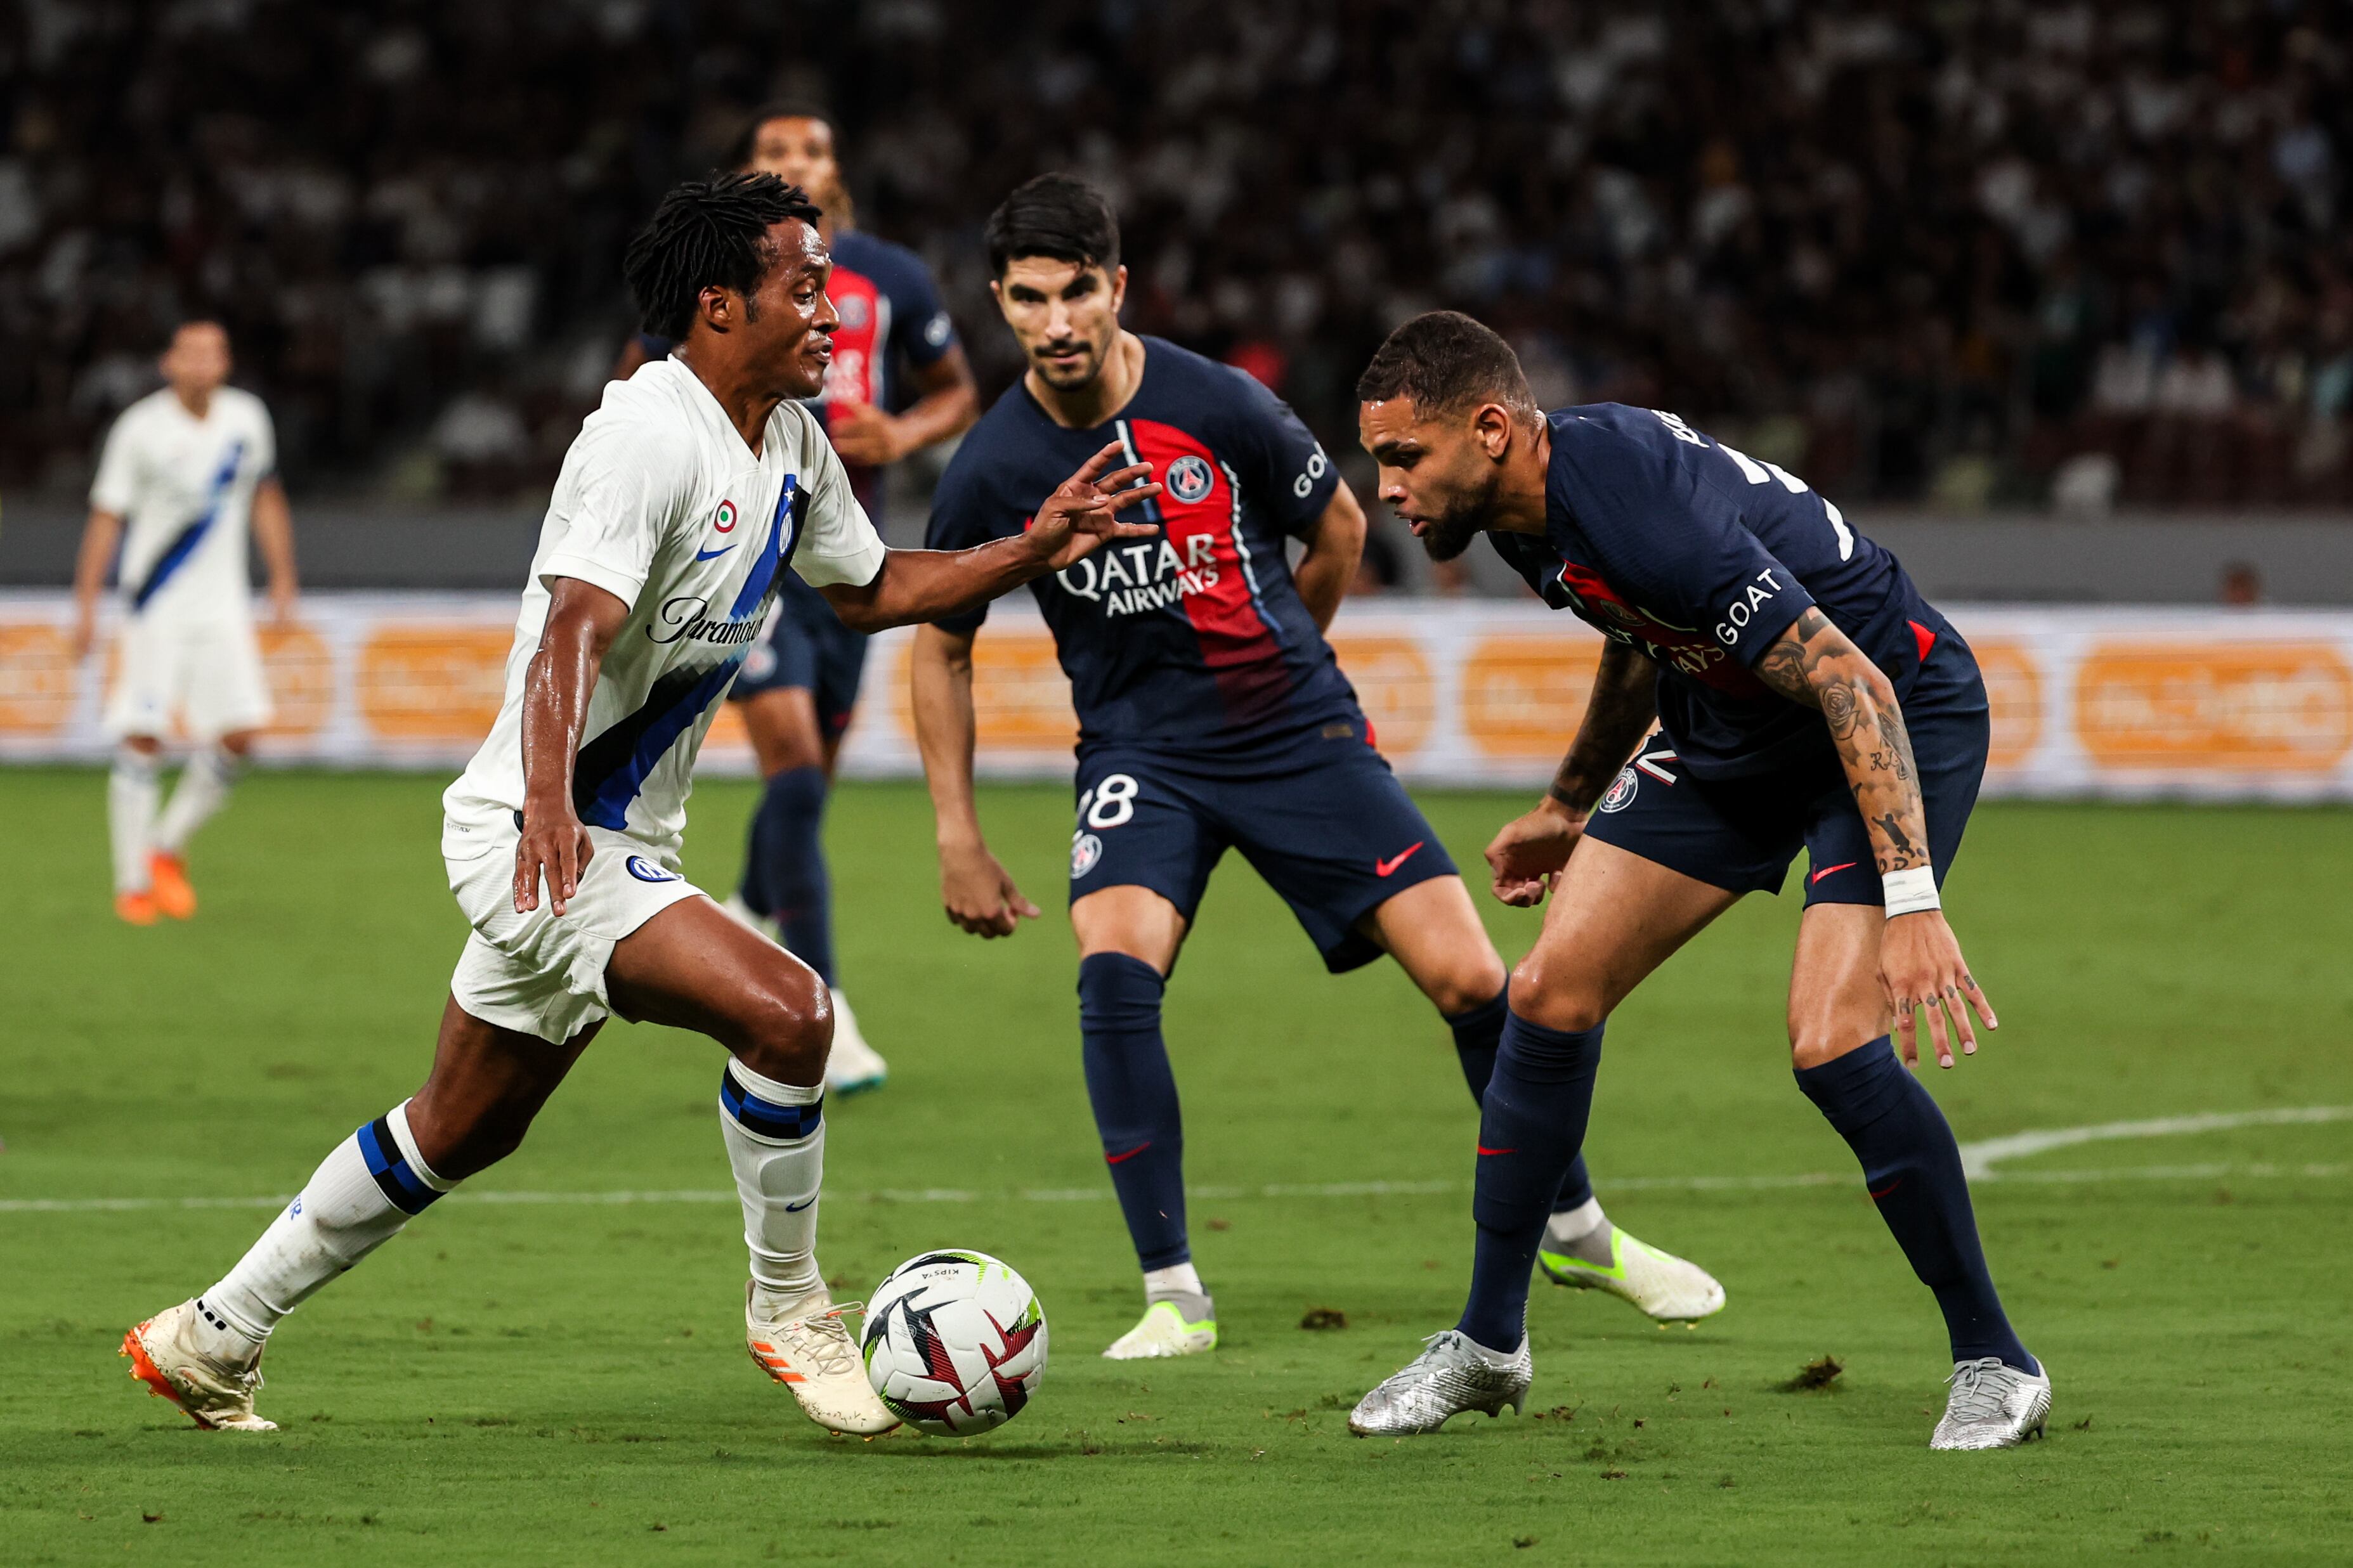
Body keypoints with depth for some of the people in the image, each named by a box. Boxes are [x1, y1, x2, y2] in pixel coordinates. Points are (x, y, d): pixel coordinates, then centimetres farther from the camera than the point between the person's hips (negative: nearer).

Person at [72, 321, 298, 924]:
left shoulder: (246, 418, 3)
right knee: (141, 739, -8)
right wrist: (86, 607, -9)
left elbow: (265, 499, 17)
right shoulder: (140, 429, -10)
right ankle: (133, 883, 2)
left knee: (238, 734, -6)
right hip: (155, 606, -4)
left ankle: (168, 848, 15)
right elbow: (106, 519, -6)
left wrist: (283, 578, 13)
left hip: (222, 606, 4)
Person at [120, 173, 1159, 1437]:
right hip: (537, 839, -10)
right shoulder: (650, 436, -21)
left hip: (617, 845, 10)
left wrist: (1031, 551, 11)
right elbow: (573, 633, -32)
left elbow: (869, 587, 23)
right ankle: (788, 1310, -6)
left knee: (458, 1135, 19)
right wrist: (549, 804, -46)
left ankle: (210, 1340, 30)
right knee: (782, 1010, -25)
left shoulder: (789, 443, 8)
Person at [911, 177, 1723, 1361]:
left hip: (1297, 729, 0)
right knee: (1113, 966, -27)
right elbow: (940, 648, 6)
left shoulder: (1217, 408, -13)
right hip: (1138, 753, 0)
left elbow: (1337, 527, 8)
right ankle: (1173, 1295, -18)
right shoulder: (992, 473, -10)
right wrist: (959, 840, 2)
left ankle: (1575, 1227, 19)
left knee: (1468, 976, -6)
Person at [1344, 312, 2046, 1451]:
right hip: (1731, 729, 9)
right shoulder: (1531, 508, -6)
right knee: (1551, 990, 1)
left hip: (1901, 713, -9)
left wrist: (1912, 905, -39)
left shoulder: (1650, 514, -34)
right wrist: (1568, 810, 27)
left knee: (1832, 1042, -24)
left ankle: (1994, 1365, -8)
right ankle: (1488, 1345, 14)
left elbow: (1855, 686, -34)